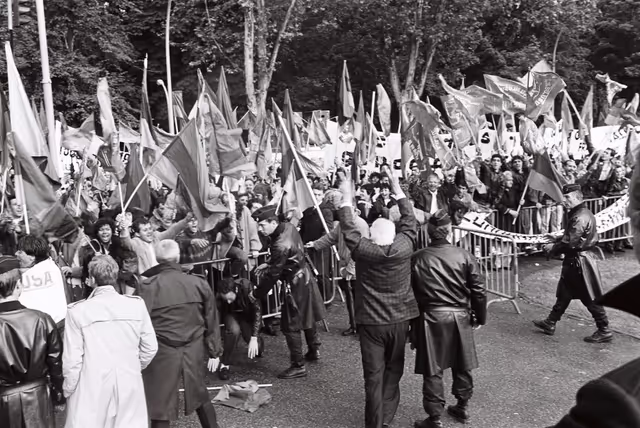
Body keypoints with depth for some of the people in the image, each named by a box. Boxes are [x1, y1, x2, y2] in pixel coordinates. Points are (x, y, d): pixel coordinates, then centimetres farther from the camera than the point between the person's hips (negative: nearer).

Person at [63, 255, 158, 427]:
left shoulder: (78, 311, -10)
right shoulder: (136, 304, -5)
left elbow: (72, 359, -7)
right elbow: (150, 347, 1)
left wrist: (68, 390, 8)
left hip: (92, 389, -2)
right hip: (129, 385, 2)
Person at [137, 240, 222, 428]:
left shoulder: (147, 286, -13)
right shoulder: (199, 283, -4)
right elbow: (211, 321, 3)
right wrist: (214, 351, 14)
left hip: (162, 352, -3)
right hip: (194, 351, 3)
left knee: (160, 403, 10)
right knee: (200, 395, 23)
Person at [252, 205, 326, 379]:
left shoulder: (280, 246, -31)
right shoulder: (288, 227, -5)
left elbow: (272, 275, -23)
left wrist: (257, 294, -11)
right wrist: (268, 264, 8)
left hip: (295, 285, -9)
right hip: (305, 278, 10)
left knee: (291, 326, 1)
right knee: (306, 318, 24)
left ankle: (298, 366, 10)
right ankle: (314, 351, 42)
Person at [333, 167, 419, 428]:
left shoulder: (363, 250, -14)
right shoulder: (404, 246, -9)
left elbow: (349, 229, -3)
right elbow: (409, 222, 5)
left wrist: (346, 197, 3)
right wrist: (398, 192, 14)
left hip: (371, 321, -2)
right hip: (399, 319, 3)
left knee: (373, 375, 5)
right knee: (393, 370, 18)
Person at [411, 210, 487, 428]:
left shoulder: (417, 259, -8)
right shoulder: (464, 255, -7)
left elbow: (410, 293, -1)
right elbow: (478, 290, -3)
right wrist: (480, 316, 12)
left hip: (431, 318, -2)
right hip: (460, 317, 2)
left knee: (432, 371, 7)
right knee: (462, 366, 19)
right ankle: (462, 407, 35)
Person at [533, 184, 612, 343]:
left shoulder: (580, 217, -22)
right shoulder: (583, 213, 11)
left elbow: (570, 243, -24)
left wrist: (554, 249, -10)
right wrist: (557, 239, 9)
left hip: (579, 262, -11)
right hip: (574, 260, 11)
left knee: (591, 298, 0)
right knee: (564, 293, 15)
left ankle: (604, 331, 11)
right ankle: (550, 323, 24)